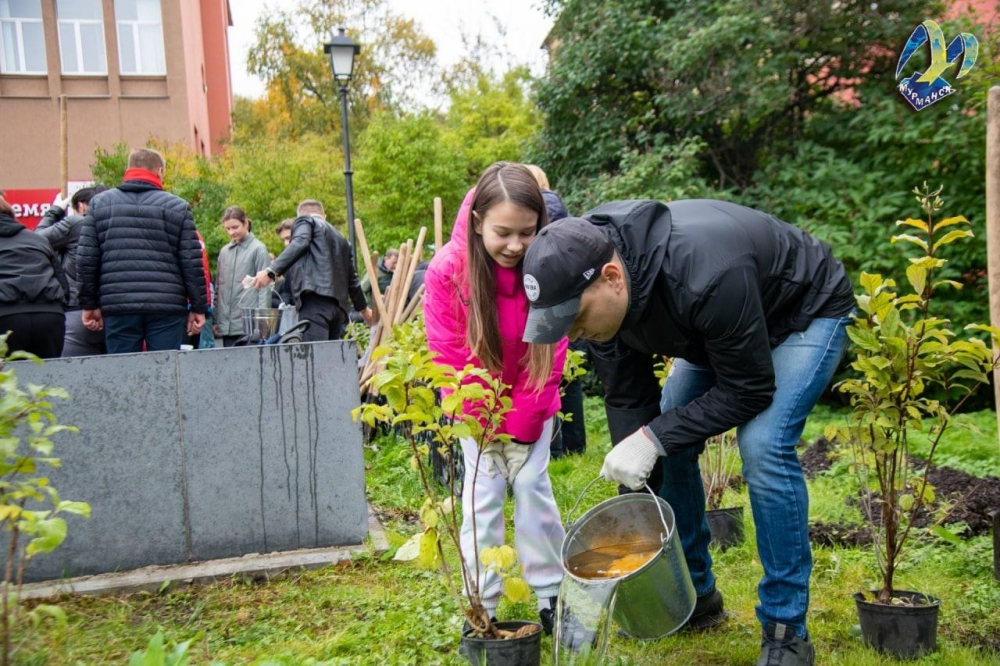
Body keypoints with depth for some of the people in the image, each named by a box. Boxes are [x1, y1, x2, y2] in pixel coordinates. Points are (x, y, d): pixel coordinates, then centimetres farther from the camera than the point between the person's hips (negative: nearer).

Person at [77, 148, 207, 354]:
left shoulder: (99, 203, 11)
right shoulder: (177, 206, 6)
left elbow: (85, 260, 7)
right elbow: (192, 262, 1)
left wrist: (89, 305, 13)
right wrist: (198, 307, 6)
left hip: (117, 307, 2)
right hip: (167, 307, -1)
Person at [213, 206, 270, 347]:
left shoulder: (258, 249, 0)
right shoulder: (224, 251, 15)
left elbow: (264, 288, -4)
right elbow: (218, 287, 18)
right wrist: (216, 320, 13)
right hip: (226, 324, 5)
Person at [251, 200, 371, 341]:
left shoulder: (304, 220, 14)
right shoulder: (340, 238, 32)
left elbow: (299, 244, -8)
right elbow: (352, 277, 32)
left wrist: (271, 271, -19)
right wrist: (363, 308, 44)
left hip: (315, 298, -7)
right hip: (338, 305, 7)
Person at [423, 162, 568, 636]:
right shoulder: (447, 270, -24)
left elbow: (552, 348, -14)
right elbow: (449, 354, -17)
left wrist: (522, 420, -13)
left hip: (531, 405, 0)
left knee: (533, 487, 2)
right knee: (482, 497, 1)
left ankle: (551, 594, 18)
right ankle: (481, 607, 12)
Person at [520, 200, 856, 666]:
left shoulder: (705, 276, -44)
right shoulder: (599, 294, -21)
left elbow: (750, 390, -32)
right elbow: (628, 401, -13)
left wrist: (655, 437, -35)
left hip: (806, 313, -6)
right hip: (720, 327, 7)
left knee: (763, 446, -25)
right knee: (668, 446, -1)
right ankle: (694, 595, 18)